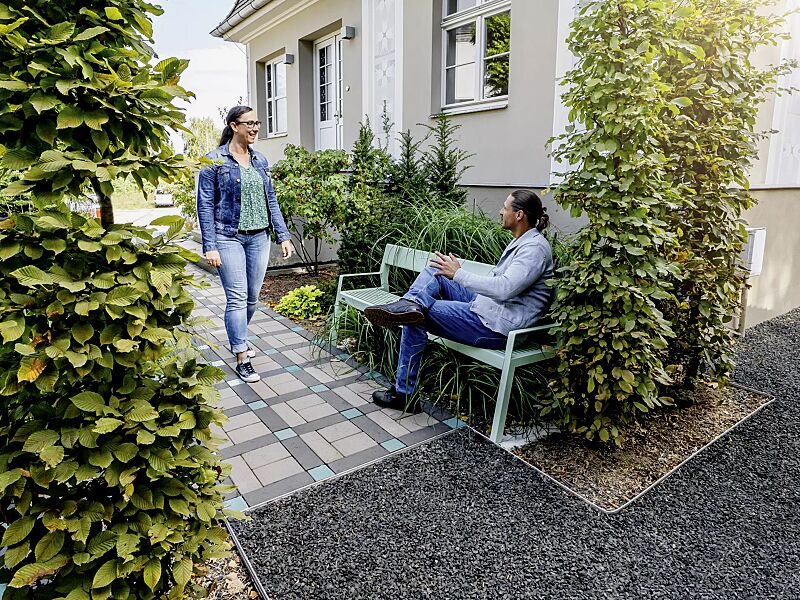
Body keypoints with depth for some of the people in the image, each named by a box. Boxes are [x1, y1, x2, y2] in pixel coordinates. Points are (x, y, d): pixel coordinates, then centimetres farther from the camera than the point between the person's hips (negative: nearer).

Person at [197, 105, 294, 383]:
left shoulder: (260, 160, 11)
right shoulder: (214, 160, -5)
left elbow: (271, 200, 13)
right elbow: (205, 205, -7)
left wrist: (283, 235, 7)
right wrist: (209, 246, -13)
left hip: (259, 237, 5)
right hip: (228, 238, -5)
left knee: (252, 297, 11)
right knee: (237, 298, -7)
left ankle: (237, 339, 35)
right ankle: (242, 358, 2)